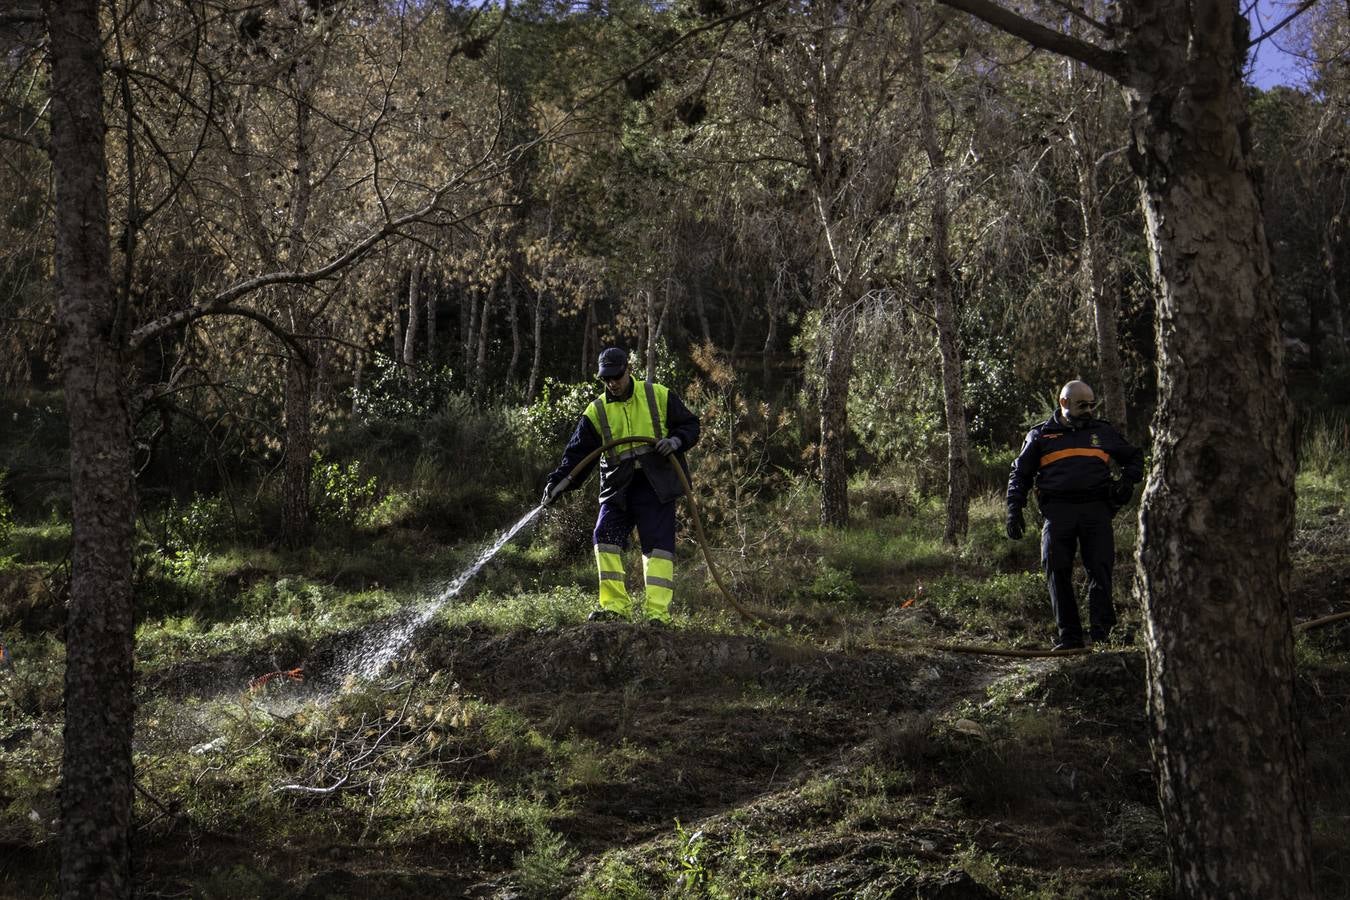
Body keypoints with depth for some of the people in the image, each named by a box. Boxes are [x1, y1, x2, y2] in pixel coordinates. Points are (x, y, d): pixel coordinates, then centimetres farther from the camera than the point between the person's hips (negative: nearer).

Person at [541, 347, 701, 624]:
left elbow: (690, 425, 10)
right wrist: (558, 482, -9)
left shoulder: (659, 396, 5)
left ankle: (658, 612, -9)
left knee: (658, 544, -8)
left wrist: (675, 441, -12)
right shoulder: (597, 411, 9)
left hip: (657, 484, -3)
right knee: (605, 537, -11)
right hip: (618, 487, 3)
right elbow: (577, 453, 5)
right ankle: (615, 606, -5)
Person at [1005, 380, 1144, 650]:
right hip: (1058, 510, 0)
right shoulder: (1040, 435, 15)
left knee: (1100, 569, -8)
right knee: (1058, 573, -5)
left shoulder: (1103, 432, 19)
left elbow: (1134, 457, 31)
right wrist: (1014, 510, 8)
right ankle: (1069, 636, 2)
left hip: (1096, 508, 0)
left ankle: (1101, 633, -5)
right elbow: (1020, 474, 19)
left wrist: (1127, 481, 10)